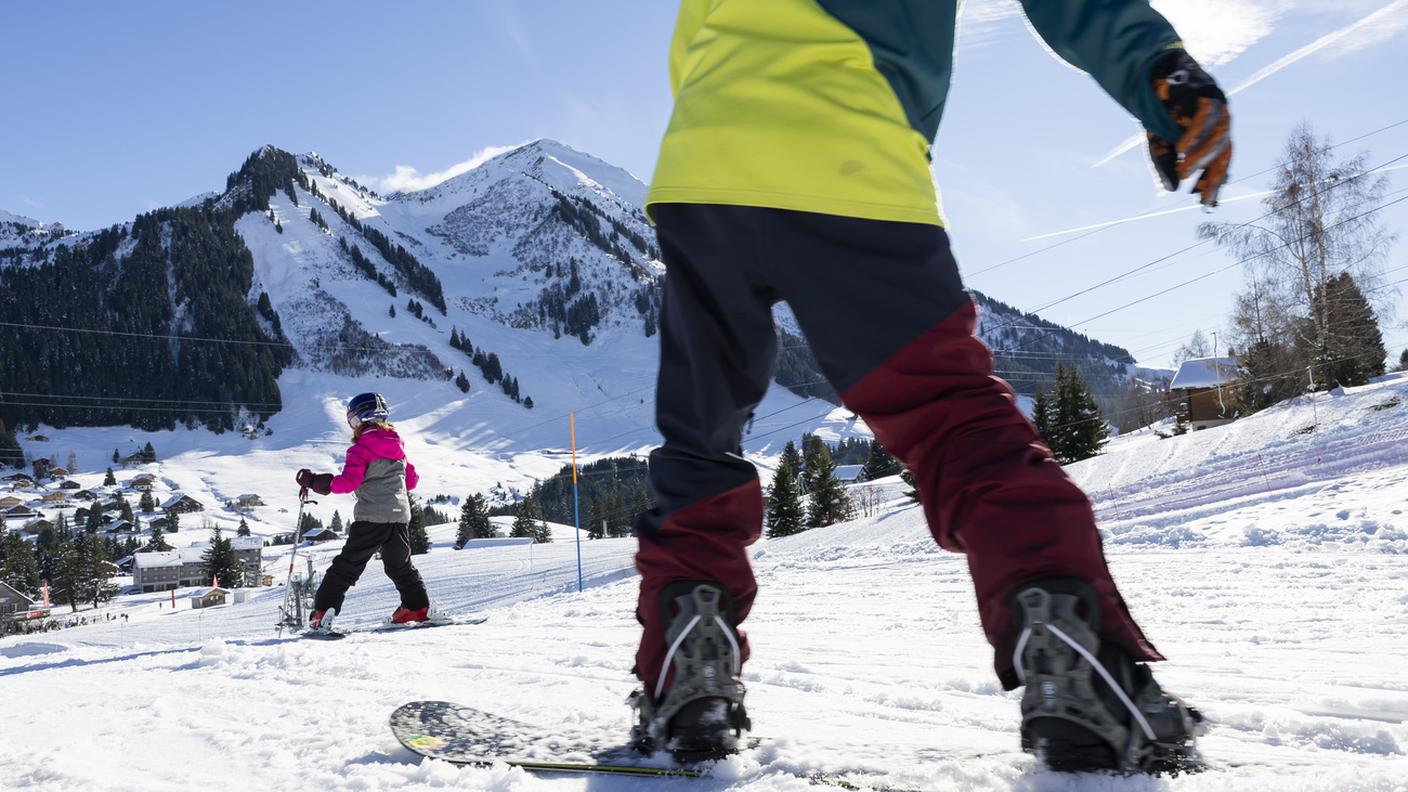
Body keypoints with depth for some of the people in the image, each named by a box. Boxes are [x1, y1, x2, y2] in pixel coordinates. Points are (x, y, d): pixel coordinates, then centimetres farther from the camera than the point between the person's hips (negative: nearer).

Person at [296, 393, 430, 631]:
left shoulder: (361, 449, -7)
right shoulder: (398, 447, 14)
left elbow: (349, 481, -18)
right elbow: (411, 479, 21)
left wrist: (315, 481, -11)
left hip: (371, 518, -6)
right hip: (400, 515, 6)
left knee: (347, 565, -2)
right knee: (400, 566, 21)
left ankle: (323, 612, -7)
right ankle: (417, 607, 22)